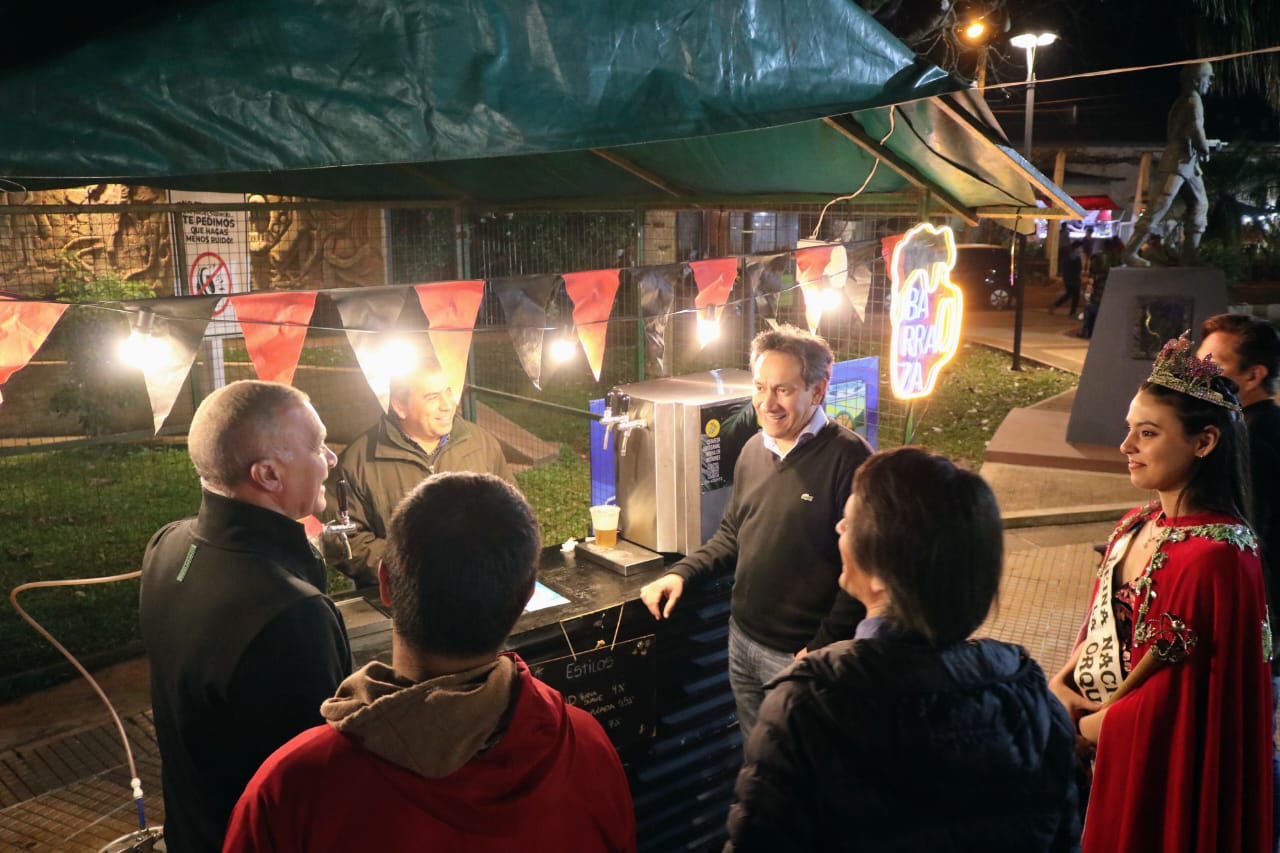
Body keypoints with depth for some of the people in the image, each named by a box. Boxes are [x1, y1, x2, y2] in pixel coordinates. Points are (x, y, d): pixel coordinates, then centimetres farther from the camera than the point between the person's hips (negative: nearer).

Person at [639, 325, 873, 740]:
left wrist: (823, 649, -18)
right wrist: (681, 573, 2)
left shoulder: (848, 457, -19)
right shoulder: (753, 449, 6)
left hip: (799, 655, -7)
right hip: (742, 640, 7)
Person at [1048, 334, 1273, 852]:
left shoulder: (1215, 557, -23)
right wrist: (1061, 682, -5)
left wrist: (1087, 725, -9)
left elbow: (1173, 703, -20)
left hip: (1152, 777, -7)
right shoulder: (1137, 525, 2)